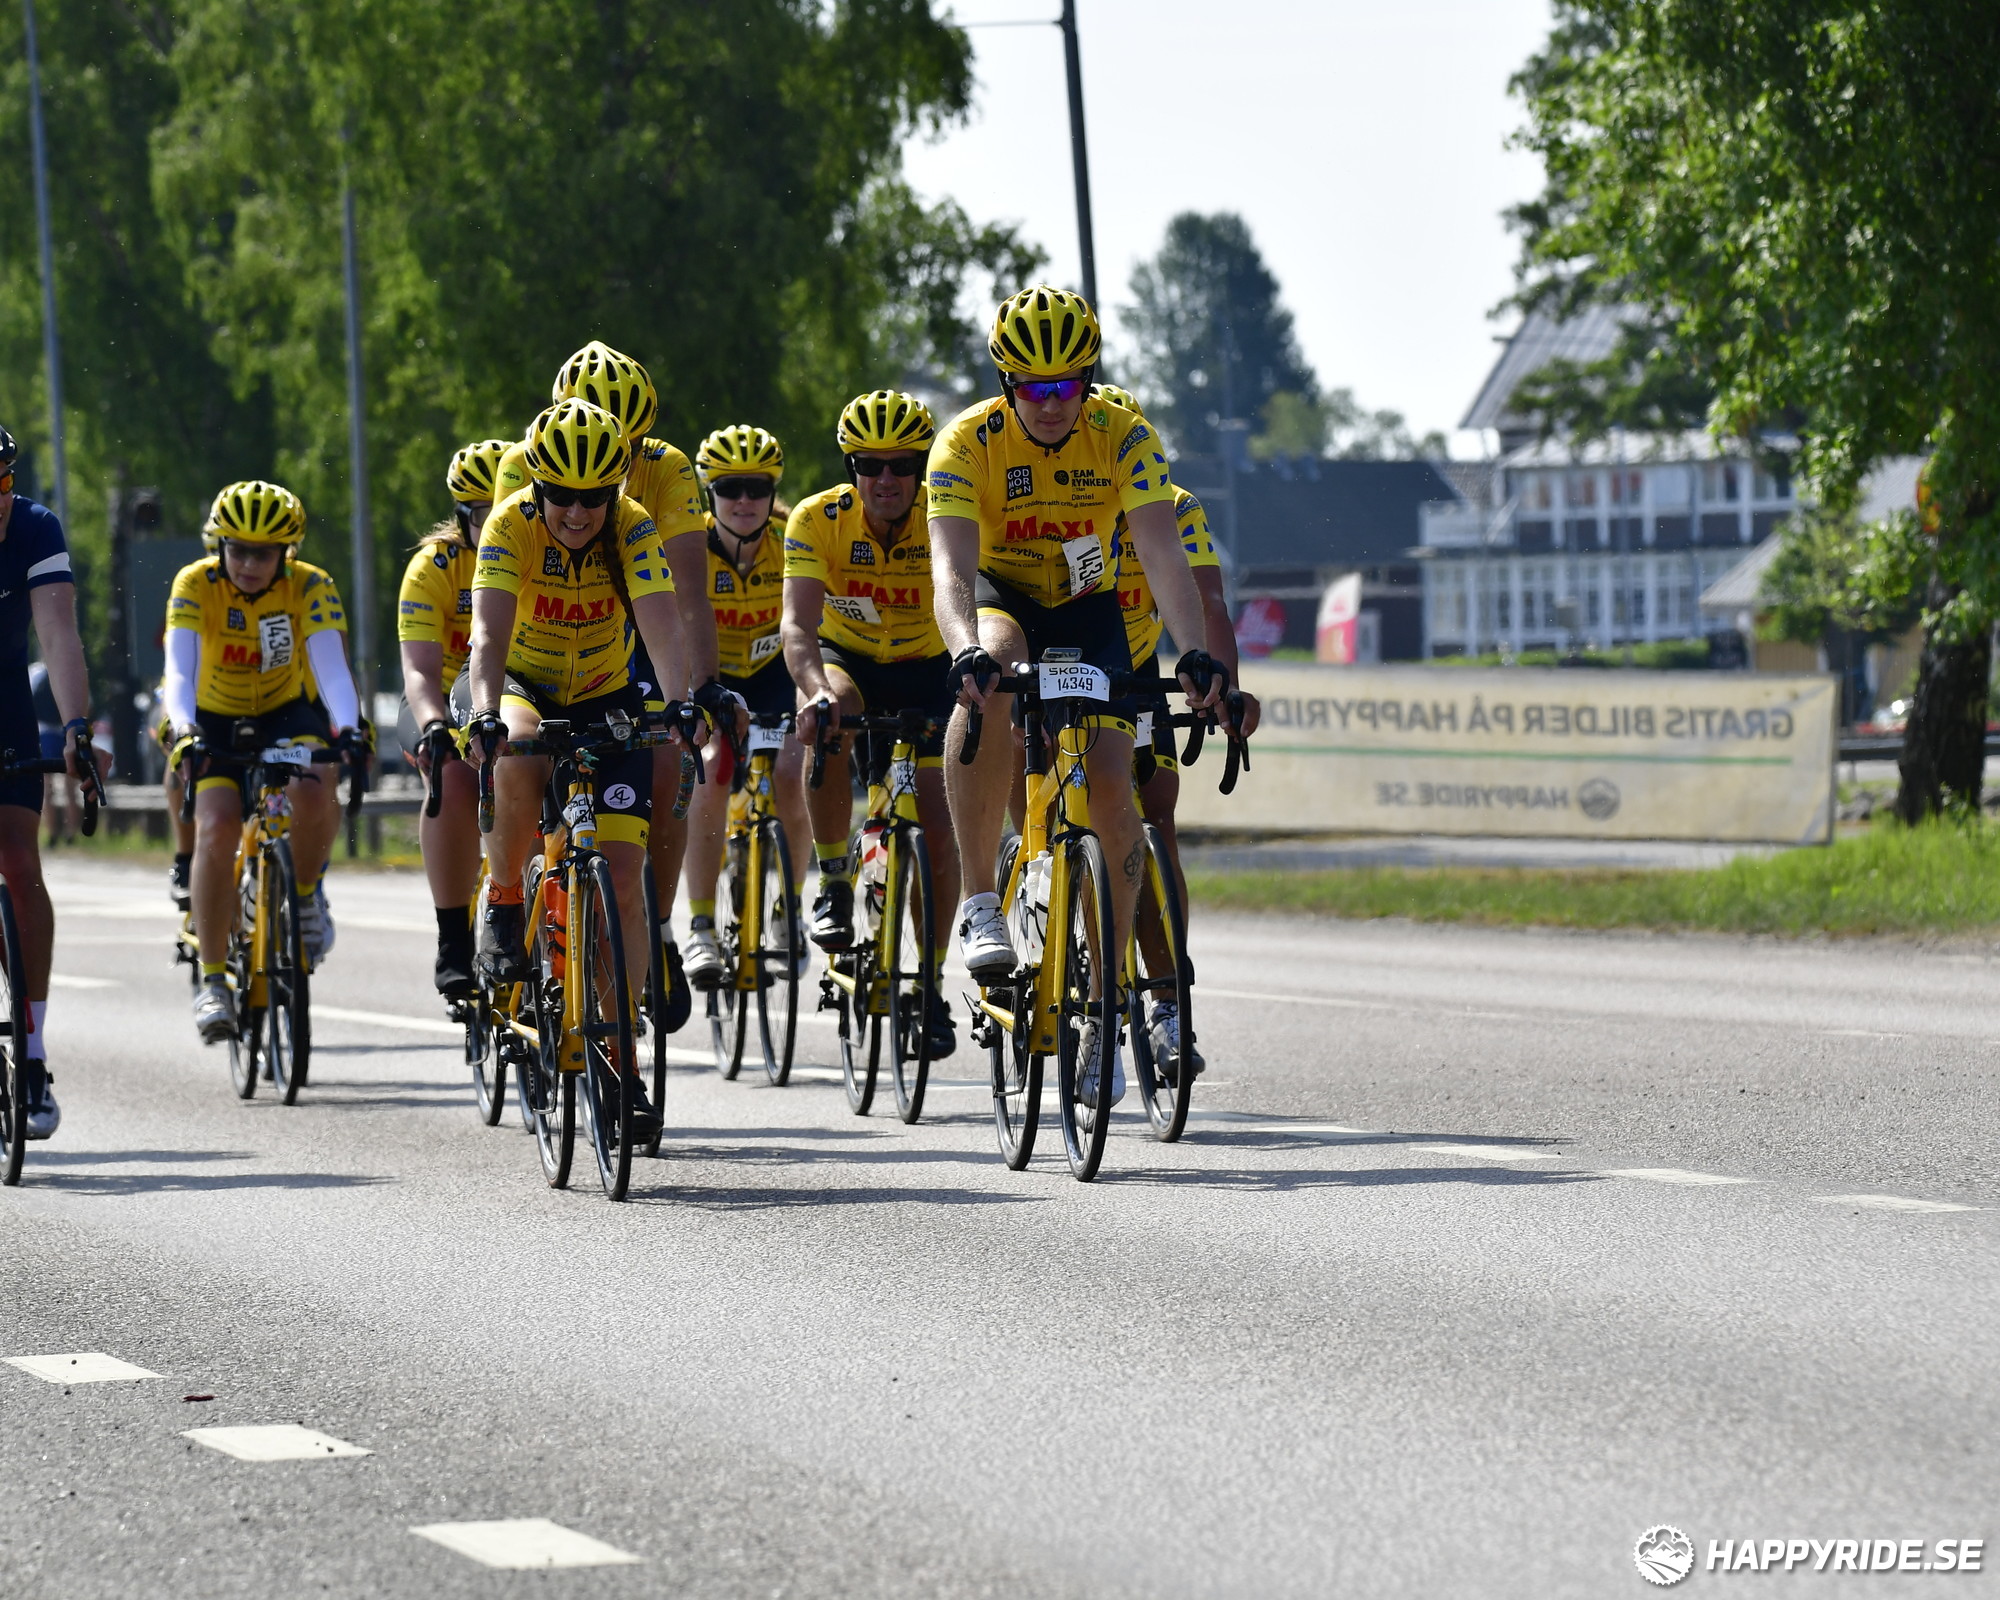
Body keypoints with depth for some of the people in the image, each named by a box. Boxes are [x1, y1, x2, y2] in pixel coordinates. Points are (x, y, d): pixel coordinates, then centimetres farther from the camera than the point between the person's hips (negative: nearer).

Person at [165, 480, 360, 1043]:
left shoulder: (310, 587, -22)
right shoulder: (195, 586, -23)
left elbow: (331, 664, -33)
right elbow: (180, 670, -35)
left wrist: (348, 727, -52)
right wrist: (185, 732, -54)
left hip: (286, 712, 0)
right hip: (216, 721, 0)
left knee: (313, 791, -31)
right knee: (218, 827, -24)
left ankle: (307, 892, -1)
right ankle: (211, 979, -12)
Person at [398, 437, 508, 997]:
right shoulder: (435, 567, -20)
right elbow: (420, 670, -30)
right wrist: (433, 727, -51)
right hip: (449, 706, -2)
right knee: (455, 778, -34)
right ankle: (454, 944, -27)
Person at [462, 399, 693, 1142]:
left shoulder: (633, 529, -21)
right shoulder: (511, 525, -24)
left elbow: (661, 625, -33)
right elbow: (490, 631, -36)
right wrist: (485, 713, -53)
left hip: (604, 699, 1)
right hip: (521, 687, -1)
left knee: (621, 872, -11)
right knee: (519, 762, -38)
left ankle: (621, 1060, -4)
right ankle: (504, 905, -13)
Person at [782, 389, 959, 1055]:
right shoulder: (817, 520, -24)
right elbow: (798, 625, -34)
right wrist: (816, 693, -55)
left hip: (925, 669, 0)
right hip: (847, 659, 0)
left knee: (935, 824, -10)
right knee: (826, 720, -36)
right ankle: (834, 874, -17)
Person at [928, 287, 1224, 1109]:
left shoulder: (1121, 436, -20)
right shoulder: (969, 442, -24)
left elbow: (1163, 554, -30)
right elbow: (951, 567, -36)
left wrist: (1195, 652, -47)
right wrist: (965, 650, -56)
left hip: (1084, 610, 2)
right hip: (1000, 596, -2)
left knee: (1113, 798, -13)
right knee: (987, 685, -39)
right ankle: (979, 903, -31)